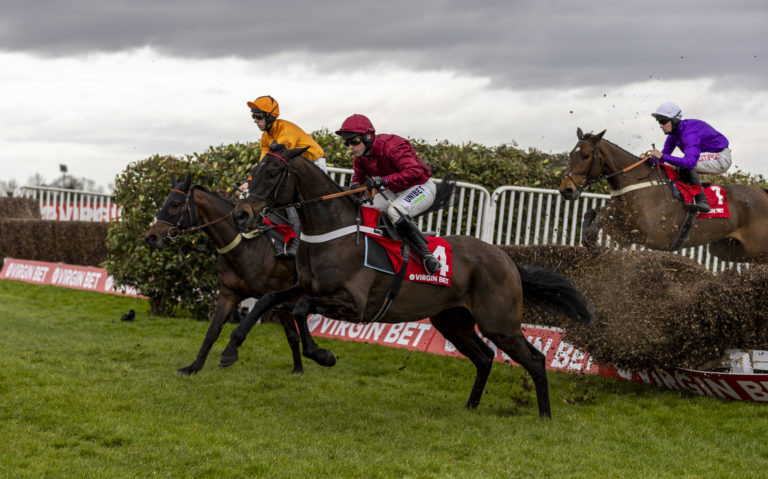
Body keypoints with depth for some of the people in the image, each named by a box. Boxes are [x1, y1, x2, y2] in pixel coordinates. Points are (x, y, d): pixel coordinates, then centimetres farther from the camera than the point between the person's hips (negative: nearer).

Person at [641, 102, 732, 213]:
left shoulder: (690, 132, -30)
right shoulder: (673, 135, 0)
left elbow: (690, 162, -42)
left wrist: (663, 156, -43)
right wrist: (649, 158, -18)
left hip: (721, 158, -10)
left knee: (685, 165, -30)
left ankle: (701, 201, -27)